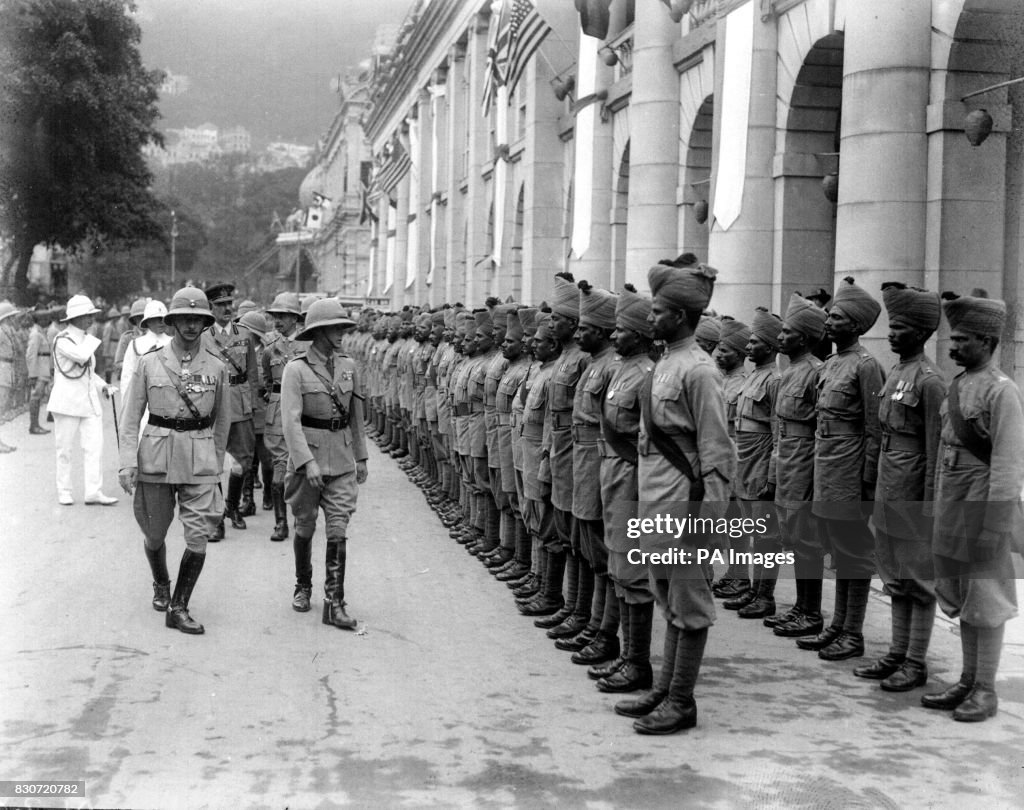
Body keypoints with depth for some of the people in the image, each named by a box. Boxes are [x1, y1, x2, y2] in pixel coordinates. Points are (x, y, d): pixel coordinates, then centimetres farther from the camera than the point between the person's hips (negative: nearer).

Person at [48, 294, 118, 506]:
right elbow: (81, 356, -26)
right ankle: (64, 492, 14)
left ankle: (94, 492, -2)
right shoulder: (62, 340, -9)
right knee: (64, 448, 3)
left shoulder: (86, 340, 14)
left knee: (95, 447, -3)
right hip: (68, 401, -6)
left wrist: (102, 386, 9)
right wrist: (92, 338, -9)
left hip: (90, 401, 6)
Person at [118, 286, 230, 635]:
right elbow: (131, 415, 0)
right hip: (156, 457, 0)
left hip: (201, 461, 0)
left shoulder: (216, 368, 2)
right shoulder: (149, 363, -1)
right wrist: (128, 460, -7)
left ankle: (179, 607, 4)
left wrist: (217, 460, 17)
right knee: (154, 533, 13)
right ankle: (160, 586, 42)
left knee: (198, 536, -9)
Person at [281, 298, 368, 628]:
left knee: (338, 531, -4)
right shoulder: (296, 369, -10)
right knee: (305, 527, 12)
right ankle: (303, 586, 35)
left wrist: (361, 458, 15)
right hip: (307, 456, -3)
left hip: (342, 460, 3)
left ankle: (334, 604, -1)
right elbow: (290, 419, -16)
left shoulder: (348, 367, 5)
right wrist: (307, 462, -24)